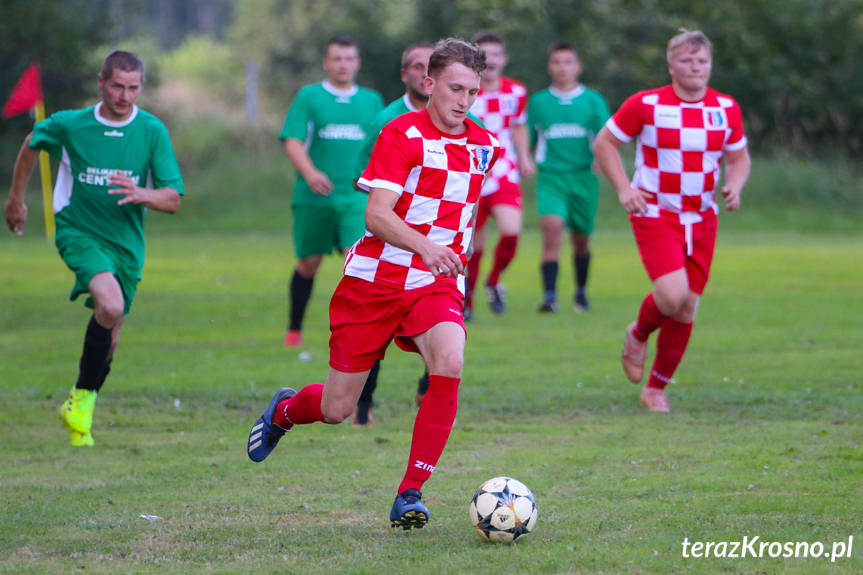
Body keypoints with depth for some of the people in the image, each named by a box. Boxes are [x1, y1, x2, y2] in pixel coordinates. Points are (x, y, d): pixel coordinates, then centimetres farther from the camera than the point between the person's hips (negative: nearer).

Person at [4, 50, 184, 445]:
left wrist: (140, 194, -27)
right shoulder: (70, 125, -6)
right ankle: (84, 396, -12)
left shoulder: (152, 131, -5)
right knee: (111, 305, -28)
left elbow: (173, 200, -6)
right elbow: (31, 143, 16)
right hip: (78, 231, -3)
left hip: (125, 240, 3)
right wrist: (16, 198, 23)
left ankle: (78, 409, 30)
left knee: (110, 336, 8)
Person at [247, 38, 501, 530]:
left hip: (436, 285, 3)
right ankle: (284, 410, 41)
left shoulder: (485, 146, 7)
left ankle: (410, 494, -20)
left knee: (449, 364, -29)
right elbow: (377, 215, -20)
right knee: (336, 409, 2)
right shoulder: (402, 134, -10)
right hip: (375, 280, -3)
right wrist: (425, 246, -35)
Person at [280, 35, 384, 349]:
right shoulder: (308, 96, 3)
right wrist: (310, 174, -22)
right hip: (313, 197, -1)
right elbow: (292, 142, -6)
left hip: (357, 197, 1)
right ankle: (294, 330, 24)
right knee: (308, 264, 7)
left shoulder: (372, 100, 12)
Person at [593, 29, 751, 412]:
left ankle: (656, 389, 21)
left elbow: (739, 157, 16)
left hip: (702, 220, 4)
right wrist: (623, 189, -10)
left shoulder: (726, 108, 4)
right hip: (654, 215, -4)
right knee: (672, 294, -23)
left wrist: (734, 186, -6)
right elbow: (604, 142, 2)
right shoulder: (646, 104, -7)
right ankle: (638, 334, 12)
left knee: (686, 311, 4)